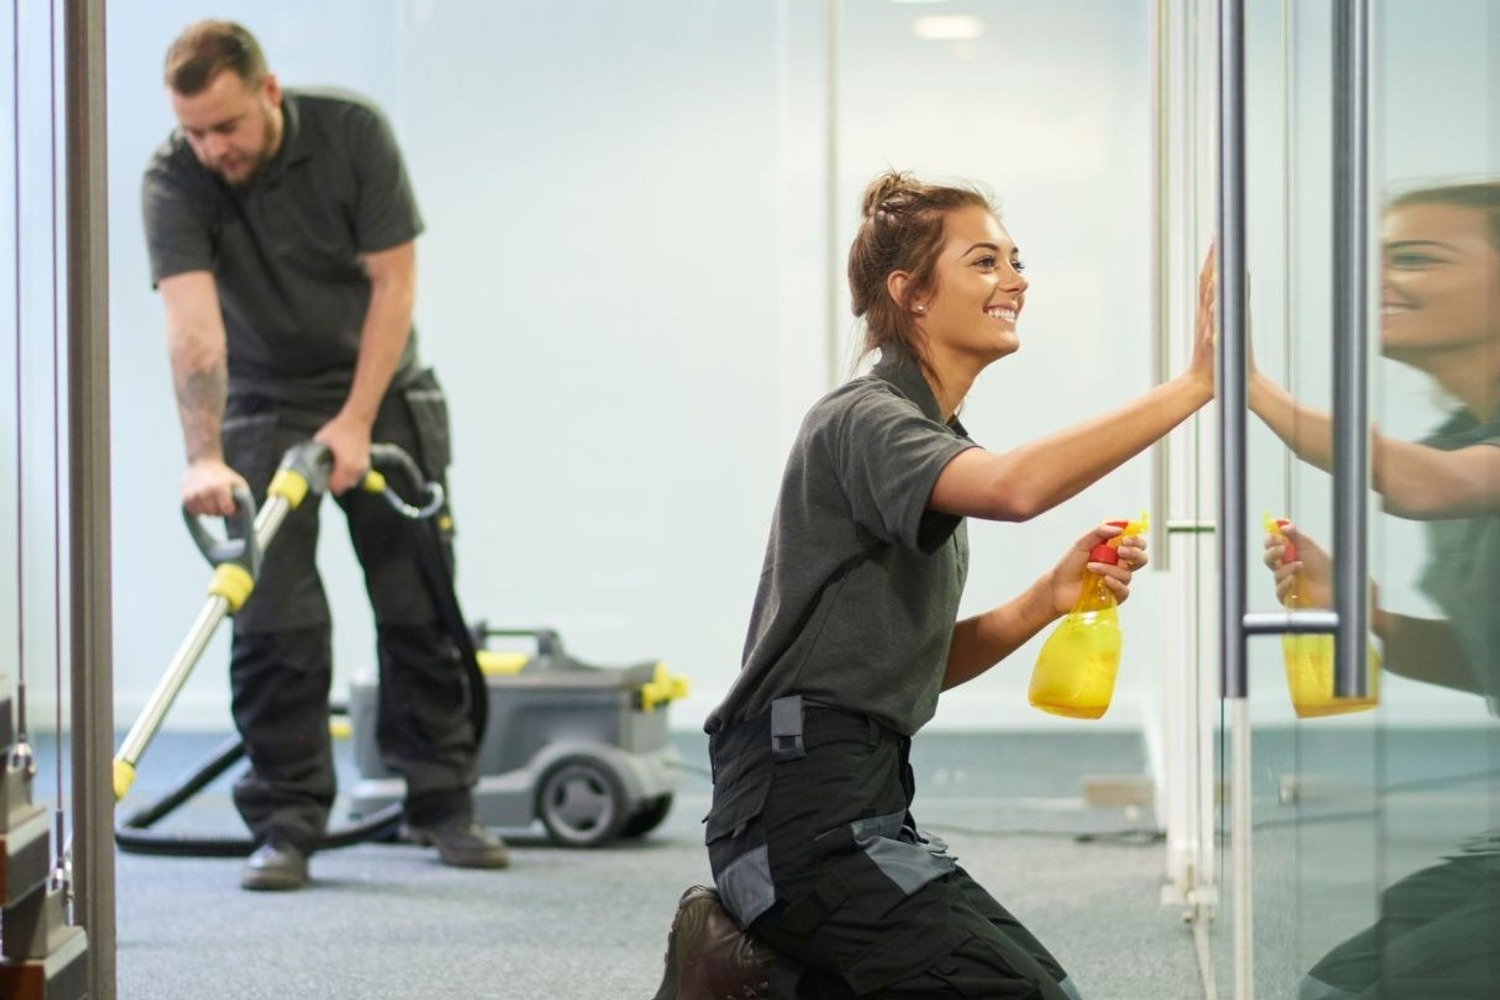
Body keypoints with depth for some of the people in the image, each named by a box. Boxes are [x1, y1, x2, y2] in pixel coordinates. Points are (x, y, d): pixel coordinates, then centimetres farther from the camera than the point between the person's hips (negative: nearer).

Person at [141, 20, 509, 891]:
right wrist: (204, 458, -45)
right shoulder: (174, 182, -21)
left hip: (384, 395, 1)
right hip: (265, 407, -1)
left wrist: (356, 421, -20)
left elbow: (393, 280, -16)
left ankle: (443, 803, 13)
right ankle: (288, 825, -1)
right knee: (275, 621, -7)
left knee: (421, 605, 3)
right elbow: (193, 324, -33)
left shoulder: (354, 133, -18)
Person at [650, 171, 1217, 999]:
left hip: (854, 799, 10)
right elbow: (1014, 487, -33)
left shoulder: (925, 435, 20)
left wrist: (1048, 598, 2)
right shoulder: (864, 420, -10)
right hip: (806, 802, -10)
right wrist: (1196, 382, -33)